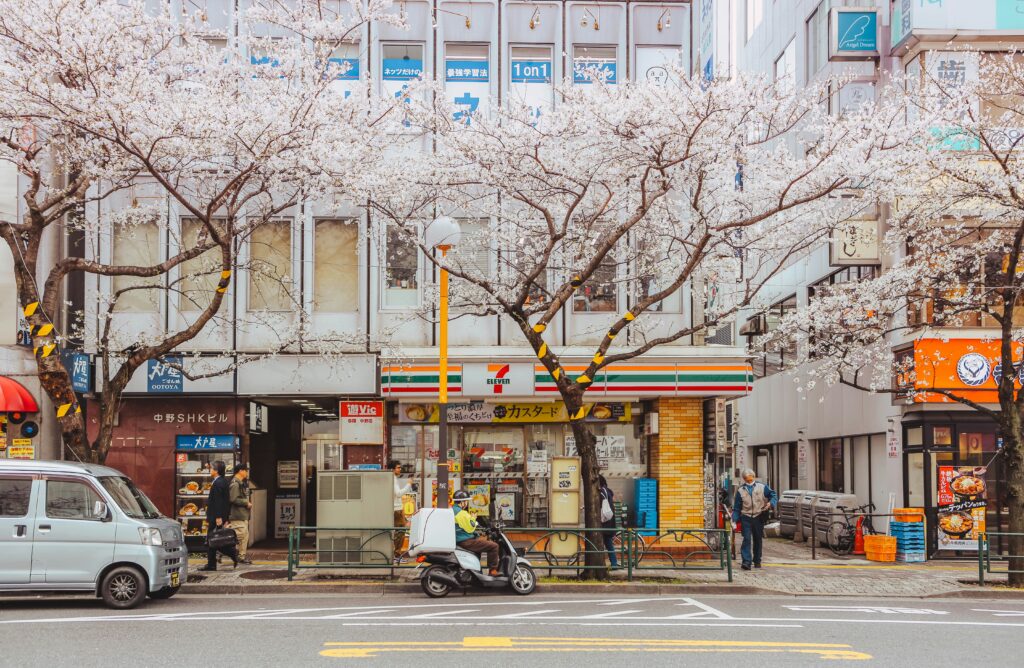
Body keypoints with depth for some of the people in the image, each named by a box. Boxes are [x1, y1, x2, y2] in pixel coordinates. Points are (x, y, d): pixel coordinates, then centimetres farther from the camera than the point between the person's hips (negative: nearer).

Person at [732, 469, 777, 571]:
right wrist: (735, 520, -3)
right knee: (747, 539, -14)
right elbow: (736, 507, 5)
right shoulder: (740, 490, 3)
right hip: (746, 517, -1)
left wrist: (771, 503, -14)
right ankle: (746, 561, -17)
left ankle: (757, 561, 24)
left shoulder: (762, 487, 1)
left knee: (758, 540, 11)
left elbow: (773, 495, 7)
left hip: (759, 517, 1)